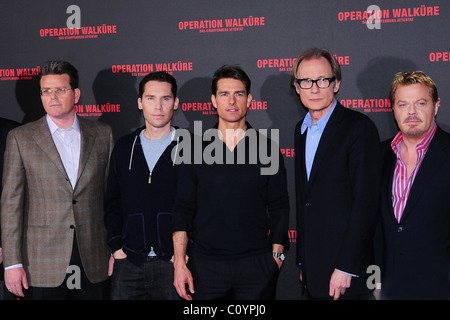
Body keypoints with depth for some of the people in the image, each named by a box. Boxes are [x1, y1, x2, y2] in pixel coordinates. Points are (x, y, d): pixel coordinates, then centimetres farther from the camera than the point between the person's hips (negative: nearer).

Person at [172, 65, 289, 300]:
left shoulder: (267, 148, 3)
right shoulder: (196, 148, 4)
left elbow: (279, 207, 6)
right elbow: (183, 207, 3)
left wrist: (276, 255, -1)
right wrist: (179, 263, -3)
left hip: (257, 264, 0)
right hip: (205, 264, 0)